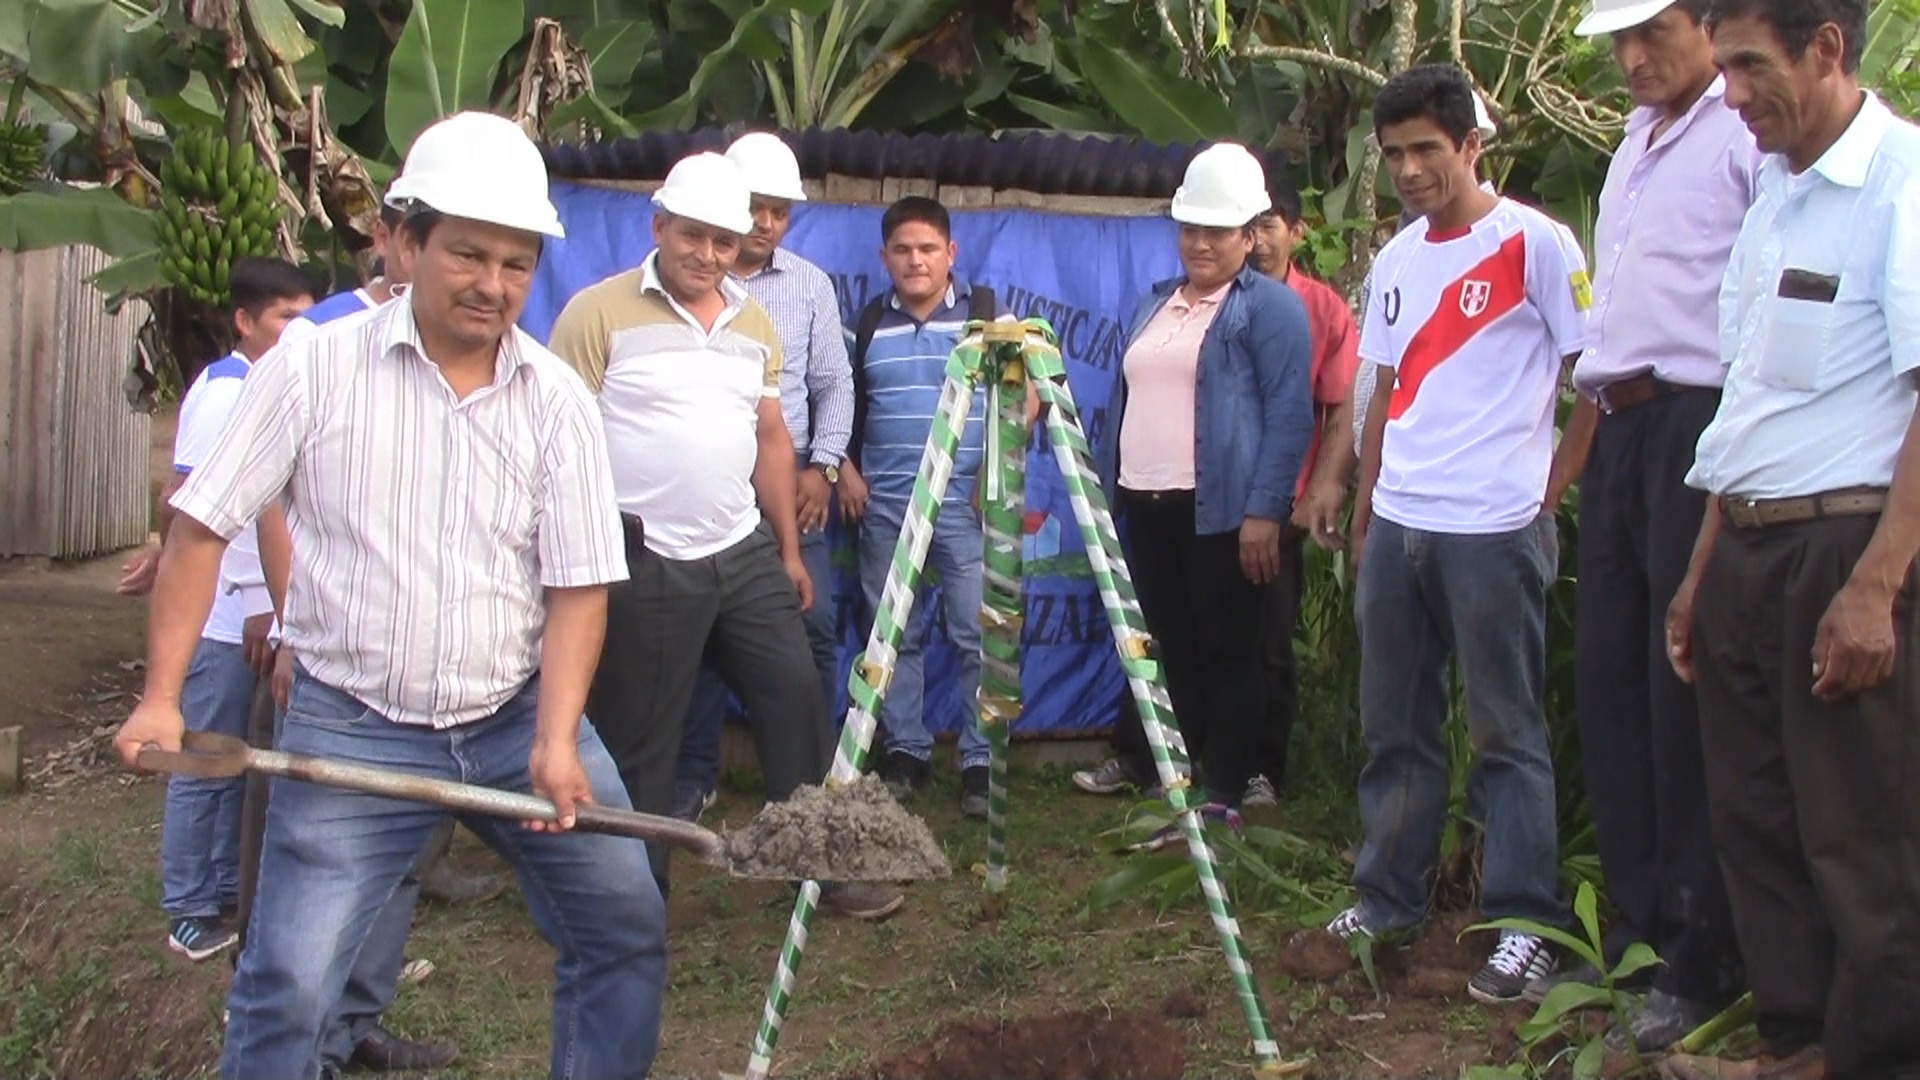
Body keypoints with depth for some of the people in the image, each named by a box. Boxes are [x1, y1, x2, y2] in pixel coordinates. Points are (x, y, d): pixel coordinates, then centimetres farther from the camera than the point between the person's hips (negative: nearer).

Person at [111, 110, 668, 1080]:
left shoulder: (556, 399, -3)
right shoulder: (313, 369, -8)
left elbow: (578, 585, -4)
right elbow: (202, 528, -3)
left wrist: (556, 742, -17)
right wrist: (160, 698, -10)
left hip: (520, 717, 3)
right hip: (352, 728, -2)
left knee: (627, 930, 6)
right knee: (285, 989, -5)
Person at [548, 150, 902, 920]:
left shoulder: (754, 322, 13)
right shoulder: (599, 313, -7)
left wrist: (789, 550, 16)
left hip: (745, 551, 6)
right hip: (643, 563, -6)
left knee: (795, 697, 7)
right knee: (639, 739, 3)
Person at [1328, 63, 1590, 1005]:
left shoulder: (1534, 243, -6)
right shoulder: (1394, 262, 14)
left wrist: (1556, 486, -8)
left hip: (1495, 526, -6)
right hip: (1396, 524, 7)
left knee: (1507, 731, -1)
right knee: (1393, 723, 13)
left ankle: (1526, 923, 7)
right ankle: (1389, 895, 25)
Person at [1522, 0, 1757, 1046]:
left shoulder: (1748, 130, -7)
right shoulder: (1635, 140, 21)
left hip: (1701, 421, -9)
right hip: (1618, 429, 9)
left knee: (1686, 692, -6)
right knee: (1608, 681, 9)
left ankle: (1703, 959, 2)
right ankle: (1636, 926, 19)